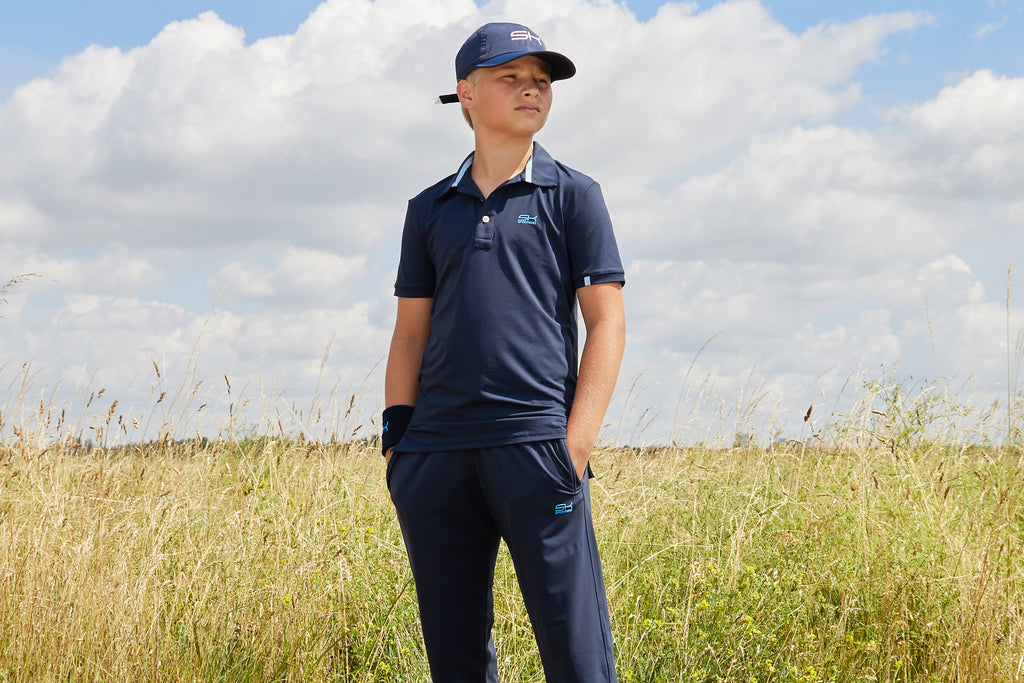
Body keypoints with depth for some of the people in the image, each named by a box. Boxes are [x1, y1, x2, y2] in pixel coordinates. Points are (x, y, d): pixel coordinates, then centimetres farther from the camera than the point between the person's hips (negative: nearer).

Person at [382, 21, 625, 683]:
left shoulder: (573, 195, 8)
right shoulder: (430, 210, 17)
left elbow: (607, 321, 2)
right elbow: (411, 331, 19)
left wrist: (576, 445, -8)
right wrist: (396, 437, 7)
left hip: (535, 443, -3)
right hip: (436, 452, 4)